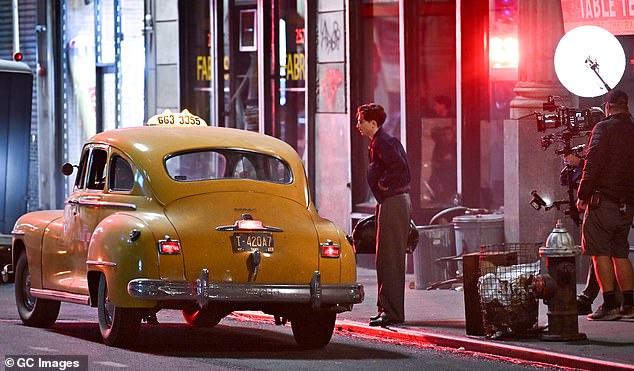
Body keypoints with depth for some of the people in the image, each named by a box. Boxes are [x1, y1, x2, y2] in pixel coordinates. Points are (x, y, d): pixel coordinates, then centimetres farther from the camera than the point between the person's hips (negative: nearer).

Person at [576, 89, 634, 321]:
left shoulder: (604, 128, -8)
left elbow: (593, 163, -15)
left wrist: (583, 195, -10)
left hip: (604, 200, -6)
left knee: (600, 251, -3)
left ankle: (610, 305, -10)